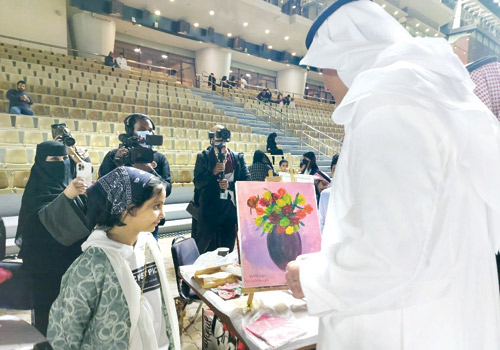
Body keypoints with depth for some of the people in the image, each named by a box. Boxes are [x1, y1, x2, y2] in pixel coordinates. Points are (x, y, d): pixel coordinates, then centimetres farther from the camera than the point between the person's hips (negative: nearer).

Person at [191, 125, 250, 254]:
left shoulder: (238, 158, 8)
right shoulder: (203, 157, 2)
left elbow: (247, 181, 4)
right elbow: (197, 183, -3)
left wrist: (230, 185, -12)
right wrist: (213, 172, -18)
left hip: (231, 210, 2)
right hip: (209, 211, -2)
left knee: (227, 250, 11)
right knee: (206, 250, 5)